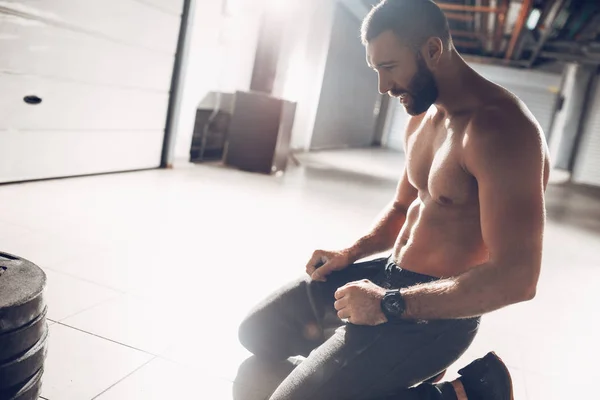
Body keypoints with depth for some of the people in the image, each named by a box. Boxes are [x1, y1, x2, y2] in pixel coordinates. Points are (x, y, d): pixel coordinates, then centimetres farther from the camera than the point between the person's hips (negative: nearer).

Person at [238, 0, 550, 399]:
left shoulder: (501, 128, -24)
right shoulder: (422, 119, 7)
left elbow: (516, 278, -28)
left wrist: (389, 304, -23)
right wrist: (350, 254, 4)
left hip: (436, 313, -8)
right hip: (389, 275, 9)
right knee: (258, 331, 10)